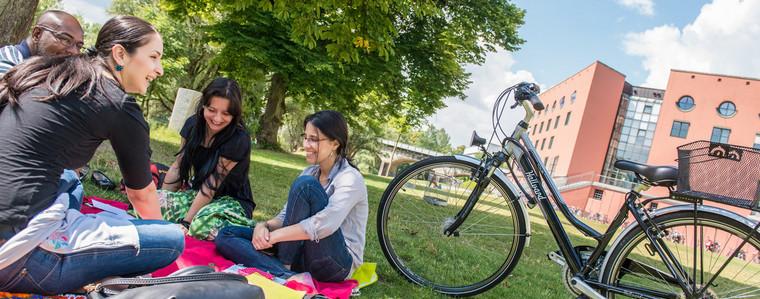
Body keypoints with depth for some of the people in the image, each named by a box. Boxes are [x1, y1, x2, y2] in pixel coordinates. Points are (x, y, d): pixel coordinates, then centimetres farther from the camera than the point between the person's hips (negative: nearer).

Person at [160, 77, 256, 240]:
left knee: (204, 222, -38)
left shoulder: (239, 140, -22)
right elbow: (177, 167, 2)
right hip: (197, 193, 5)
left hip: (231, 200, -5)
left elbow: (211, 186, -22)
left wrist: (185, 222, -21)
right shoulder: (193, 124, -3)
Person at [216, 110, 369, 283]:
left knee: (306, 185, -25)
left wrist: (273, 236, -21)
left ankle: (284, 266, -17)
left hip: (337, 263, -8)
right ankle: (288, 276, -27)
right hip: (303, 255, 8)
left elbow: (324, 225, -28)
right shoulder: (310, 173, 12)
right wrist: (264, 226, -13)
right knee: (226, 235, -4)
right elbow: (286, 217, 8)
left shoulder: (350, 178, -12)